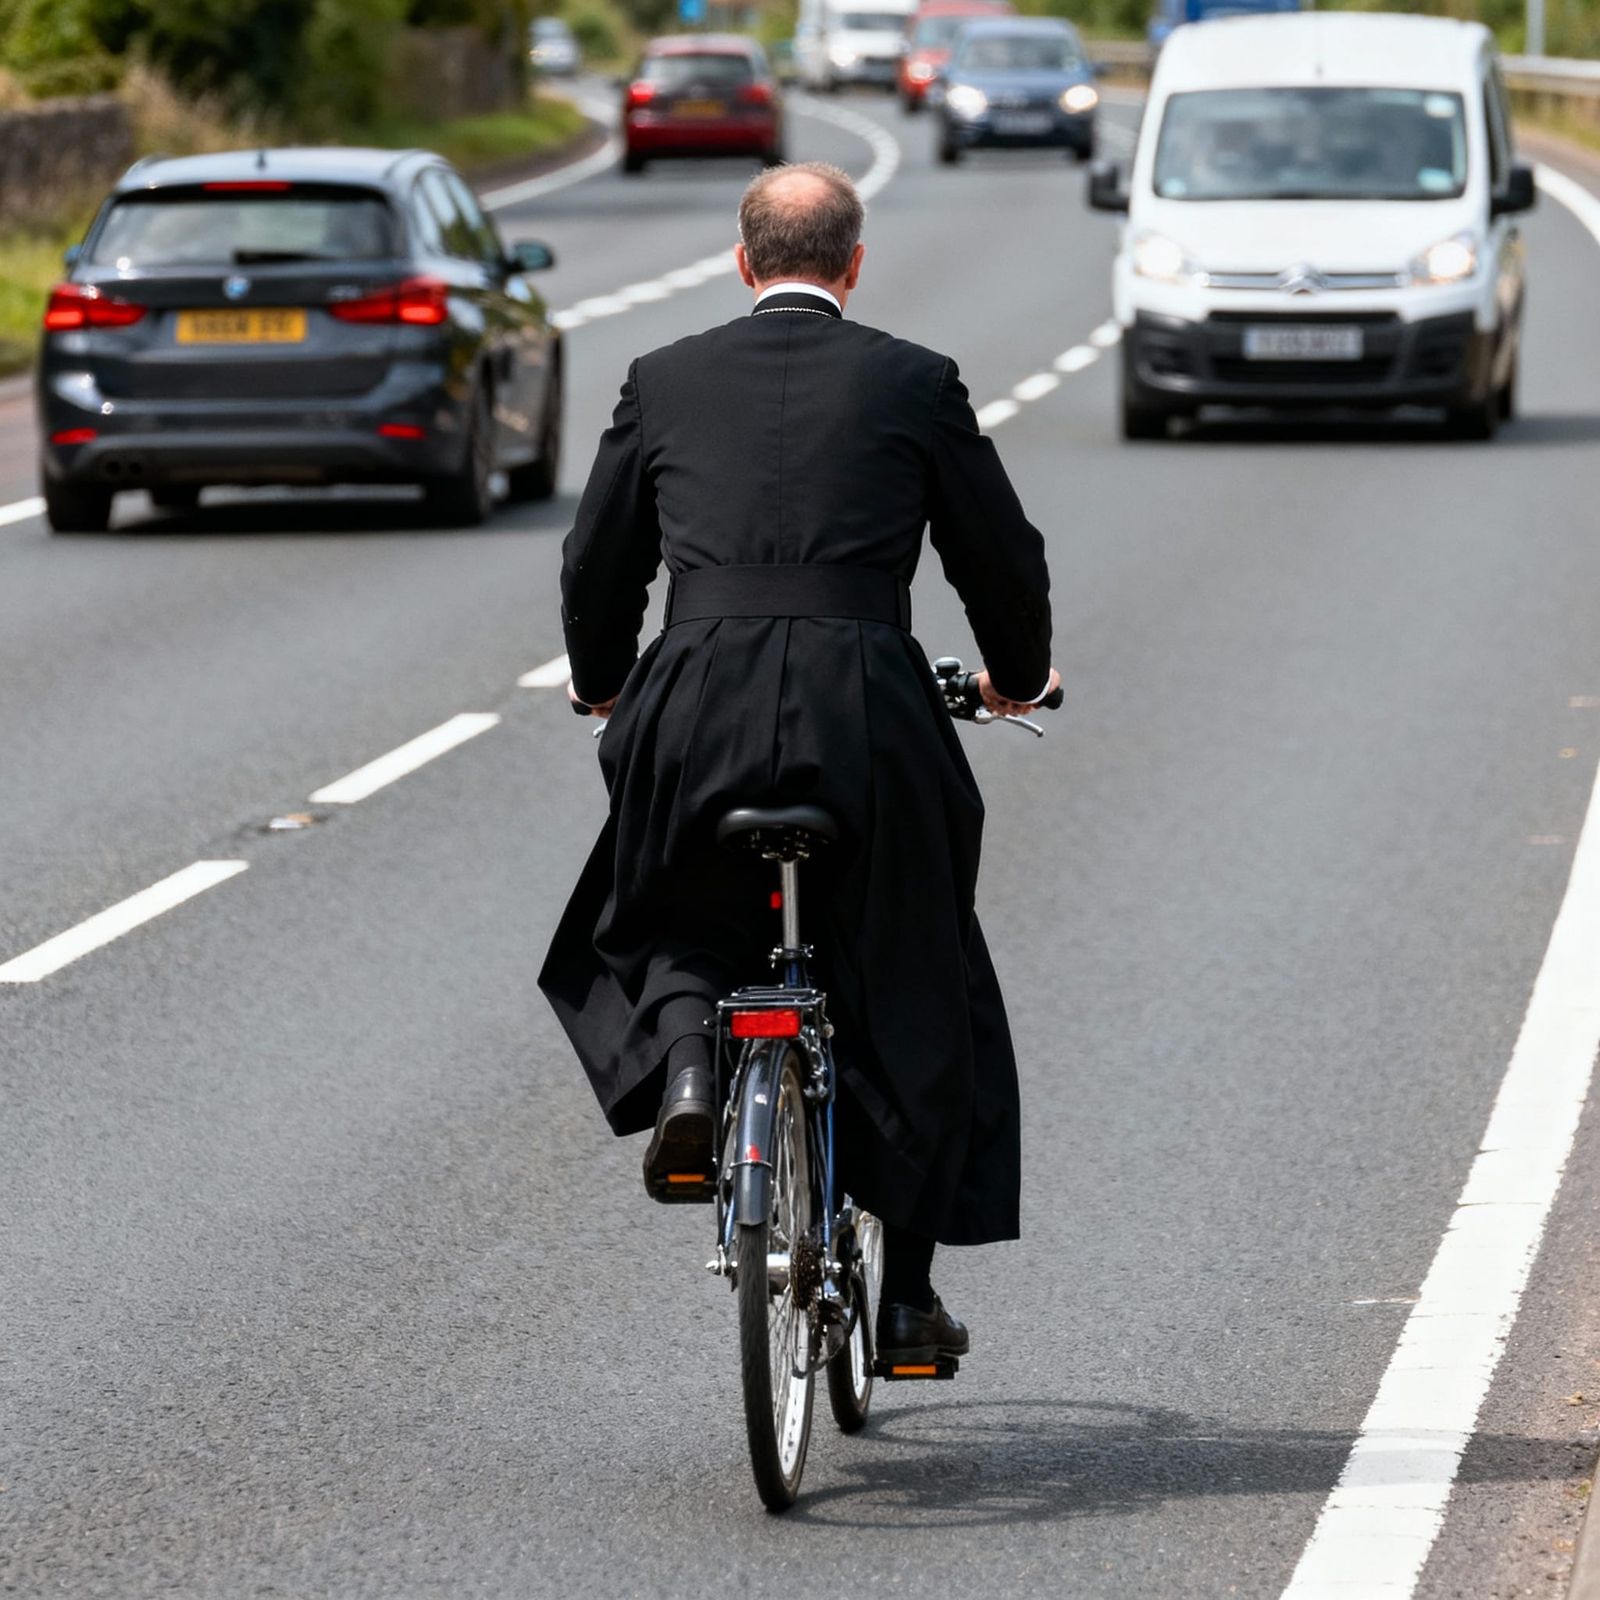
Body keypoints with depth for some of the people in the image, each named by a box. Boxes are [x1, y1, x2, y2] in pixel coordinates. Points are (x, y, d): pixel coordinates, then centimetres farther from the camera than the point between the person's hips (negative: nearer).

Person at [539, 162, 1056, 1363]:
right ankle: (909, 1291, 15)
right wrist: (1018, 677, 34)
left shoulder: (666, 382, 12)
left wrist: (602, 683, 39)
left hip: (694, 713, 1)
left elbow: (598, 566, 19)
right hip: (867, 713, -1)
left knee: (662, 931, 29)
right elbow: (1004, 560, 14)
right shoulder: (914, 383, 8)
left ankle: (683, 1053, -5)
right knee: (918, 995, 16)